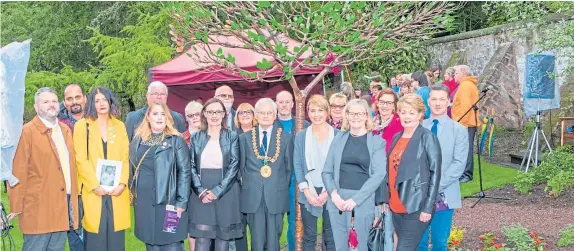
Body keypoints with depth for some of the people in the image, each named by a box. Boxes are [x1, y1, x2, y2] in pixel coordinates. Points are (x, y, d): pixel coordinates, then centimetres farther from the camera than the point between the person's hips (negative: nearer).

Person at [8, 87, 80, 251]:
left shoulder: (65, 130, 13)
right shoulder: (27, 132, -8)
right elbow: (19, 172, -9)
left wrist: (74, 198, 12)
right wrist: (17, 206, -9)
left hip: (63, 206, 6)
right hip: (38, 207, -6)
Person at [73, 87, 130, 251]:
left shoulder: (120, 126, 12)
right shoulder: (82, 125, 3)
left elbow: (125, 158, 7)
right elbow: (81, 159, -4)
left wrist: (122, 183, -8)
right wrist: (95, 185, -14)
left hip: (117, 191, 2)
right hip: (93, 191, -2)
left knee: (116, 238, 3)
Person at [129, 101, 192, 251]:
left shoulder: (176, 141, -3)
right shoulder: (137, 140, 10)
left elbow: (185, 172, -8)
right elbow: (132, 169, 16)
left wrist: (181, 202, -13)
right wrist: (132, 194, 9)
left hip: (168, 202, -4)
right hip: (144, 203, 4)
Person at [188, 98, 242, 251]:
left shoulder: (232, 136, 3)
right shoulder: (196, 137, 9)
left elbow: (234, 166, -4)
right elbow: (191, 166, 4)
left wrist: (216, 191, -13)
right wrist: (201, 191, -11)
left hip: (225, 193, -1)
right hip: (201, 194, 1)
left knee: (223, 237, 4)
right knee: (202, 238, -4)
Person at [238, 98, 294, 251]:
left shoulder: (286, 137, 4)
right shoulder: (245, 138, 6)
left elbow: (289, 167, 8)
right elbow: (242, 166, 10)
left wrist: (282, 187, 5)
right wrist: (248, 185, 6)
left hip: (276, 196, -1)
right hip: (252, 196, 1)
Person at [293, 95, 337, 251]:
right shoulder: (301, 136, 5)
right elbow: (297, 165, 2)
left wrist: (328, 191, -10)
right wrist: (307, 192, -8)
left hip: (331, 193, -1)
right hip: (308, 194, 1)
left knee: (331, 236, 4)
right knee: (309, 236, 7)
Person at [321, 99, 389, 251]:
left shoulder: (377, 141, 1)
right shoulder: (339, 139, 9)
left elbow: (379, 174, -8)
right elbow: (326, 171, 8)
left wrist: (356, 199, -14)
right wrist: (333, 193, -9)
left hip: (364, 200, -2)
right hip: (338, 199, 2)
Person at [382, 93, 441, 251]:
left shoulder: (427, 138, -8)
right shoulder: (397, 137, 12)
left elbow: (435, 173, -11)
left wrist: (428, 207, -15)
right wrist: (385, 199, 11)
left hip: (416, 207, -6)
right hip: (396, 206, 6)